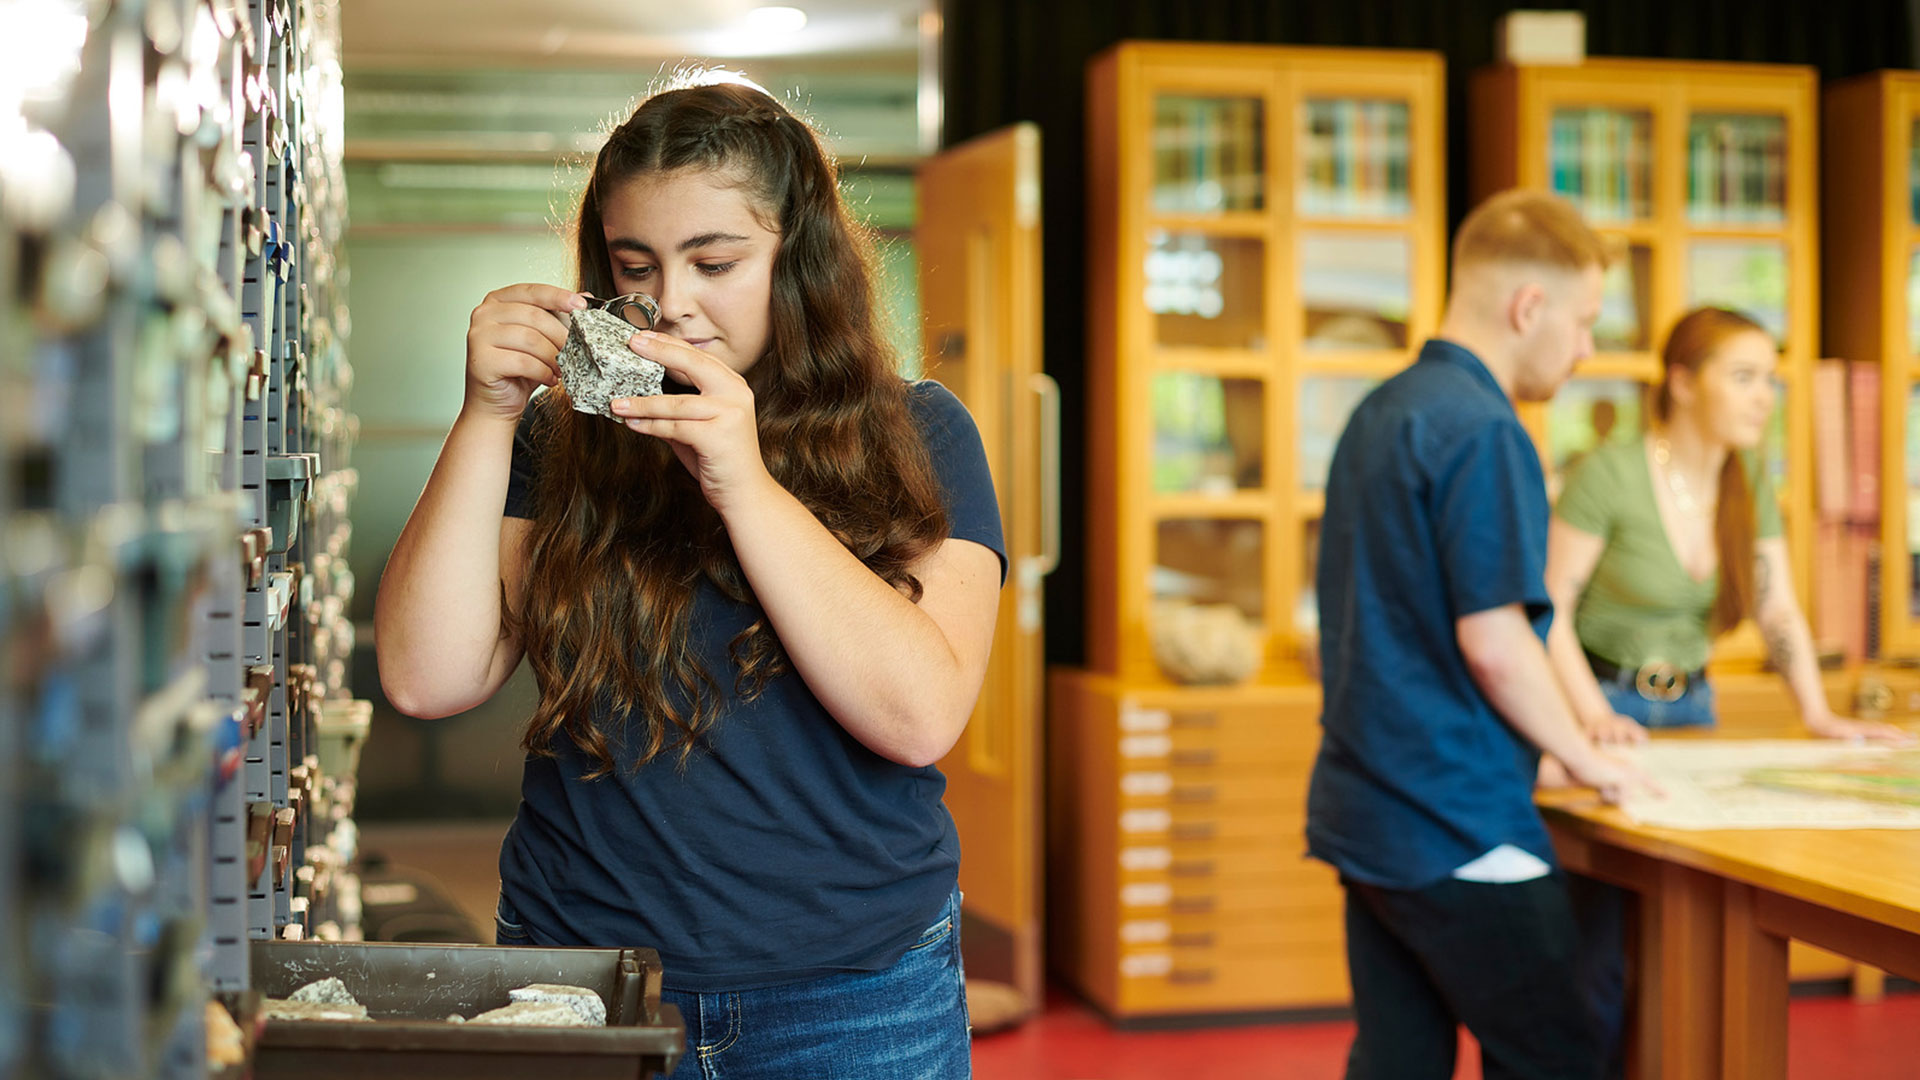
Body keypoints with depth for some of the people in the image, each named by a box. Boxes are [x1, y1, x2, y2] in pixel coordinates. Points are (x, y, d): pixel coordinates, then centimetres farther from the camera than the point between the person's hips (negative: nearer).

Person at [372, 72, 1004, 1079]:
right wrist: (486, 418, -14)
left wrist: (742, 483, -21)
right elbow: (427, 679, -8)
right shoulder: (561, 440, 2)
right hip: (579, 983, 1)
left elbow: (920, 715, -15)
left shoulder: (913, 437, -2)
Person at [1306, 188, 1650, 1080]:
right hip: (1457, 824, -9)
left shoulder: (1378, 414, 13)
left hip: (1361, 808, 9)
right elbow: (1493, 641, -20)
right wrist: (1587, 760, -5)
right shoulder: (1483, 431, -16)